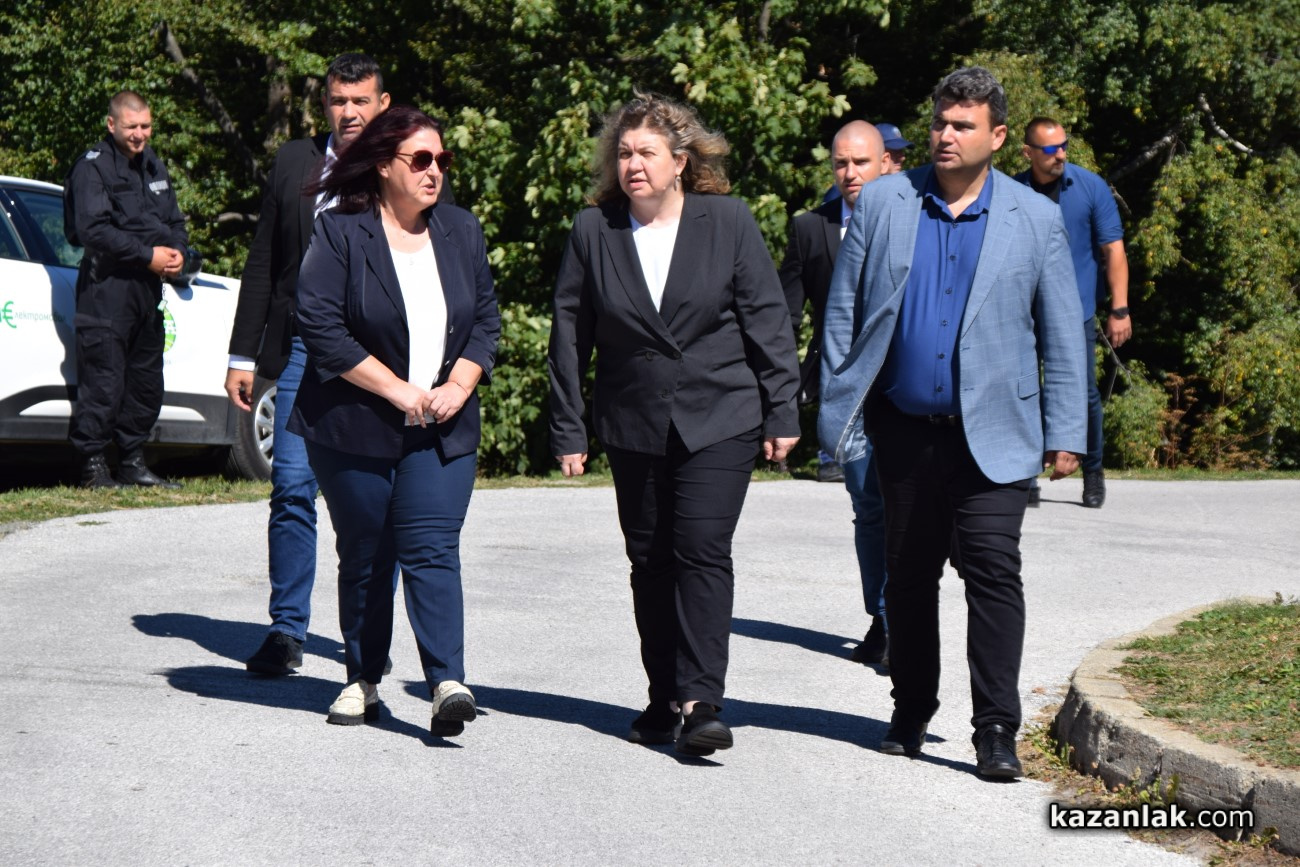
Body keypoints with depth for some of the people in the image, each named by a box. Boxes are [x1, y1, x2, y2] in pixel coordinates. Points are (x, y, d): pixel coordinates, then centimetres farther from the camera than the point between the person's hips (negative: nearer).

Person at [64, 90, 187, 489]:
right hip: (107, 288, -8)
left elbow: (174, 220, 23)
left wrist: (176, 251, 0)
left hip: (147, 287, 8)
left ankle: (133, 462, 21)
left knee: (146, 380, 12)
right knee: (103, 381, -10)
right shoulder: (92, 168, -7)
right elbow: (94, 230, -16)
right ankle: (93, 465, -4)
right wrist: (147, 256, -17)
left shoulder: (154, 167, 18)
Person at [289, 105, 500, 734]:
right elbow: (320, 327, -13)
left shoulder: (461, 232, 9)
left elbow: (486, 320, 12)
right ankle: (363, 680, 19)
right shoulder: (340, 233, -6)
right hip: (355, 428, -2)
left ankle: (447, 681, -19)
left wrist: (457, 386, -5)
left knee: (432, 550, -10)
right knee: (364, 557, 6)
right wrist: (397, 390, -14)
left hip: (442, 431, 2)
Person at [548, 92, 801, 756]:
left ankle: (700, 702, -14)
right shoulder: (592, 231, 3)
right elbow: (569, 335, 7)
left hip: (719, 421, -3)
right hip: (634, 427, 3)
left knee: (702, 550, -13)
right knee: (650, 562, 8)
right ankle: (665, 699, 19)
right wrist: (567, 429, 5)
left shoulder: (728, 222, -1)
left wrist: (781, 412, -1)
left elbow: (766, 320, 1)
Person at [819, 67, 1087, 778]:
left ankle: (996, 731, -6)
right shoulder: (882, 203, 3)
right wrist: (837, 412, 2)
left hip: (993, 433, -2)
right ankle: (911, 711, 28)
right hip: (904, 430, 2)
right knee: (908, 574, 12)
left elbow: (1061, 334, 5)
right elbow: (843, 313, 6)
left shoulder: (1036, 220, 1)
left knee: (994, 571, -10)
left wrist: (1065, 434, 1)